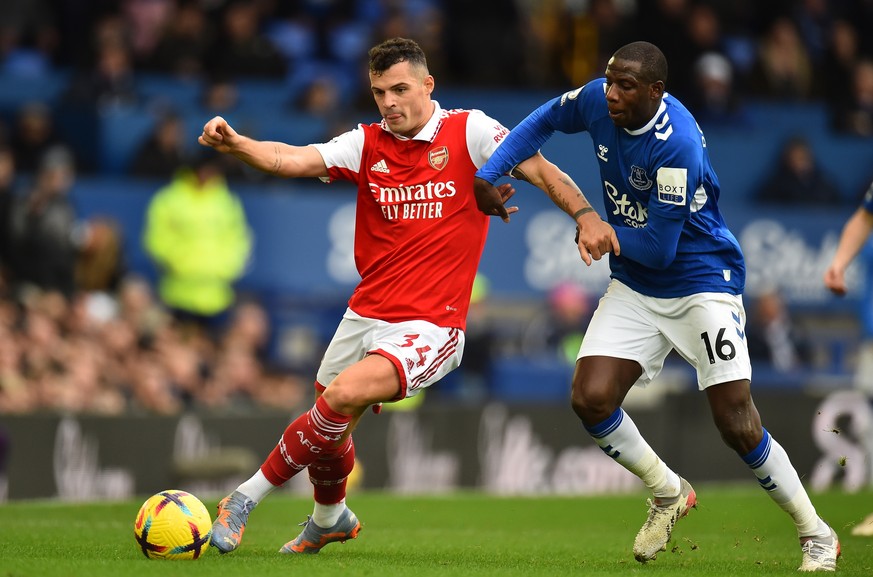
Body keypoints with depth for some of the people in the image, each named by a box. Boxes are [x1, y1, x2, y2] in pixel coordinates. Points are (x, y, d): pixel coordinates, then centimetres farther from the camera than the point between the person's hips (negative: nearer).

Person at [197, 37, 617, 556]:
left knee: (345, 395, -27)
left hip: (430, 327, -5)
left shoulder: (469, 132, -4)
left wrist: (585, 216, -19)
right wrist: (235, 144, -27)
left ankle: (249, 495, -14)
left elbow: (539, 169, -3)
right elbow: (292, 160, -9)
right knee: (330, 432, 14)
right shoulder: (367, 144, 4)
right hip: (365, 315, 5)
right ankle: (330, 518, 47)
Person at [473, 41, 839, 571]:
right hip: (634, 288, 6)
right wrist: (489, 175, -1)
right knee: (591, 400, -10)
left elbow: (658, 249, -26)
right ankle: (669, 493, 16)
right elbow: (543, 122, 13)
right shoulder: (597, 100, -9)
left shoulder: (678, 144, -29)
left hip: (702, 283, -6)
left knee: (739, 427, -10)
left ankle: (817, 535, 10)